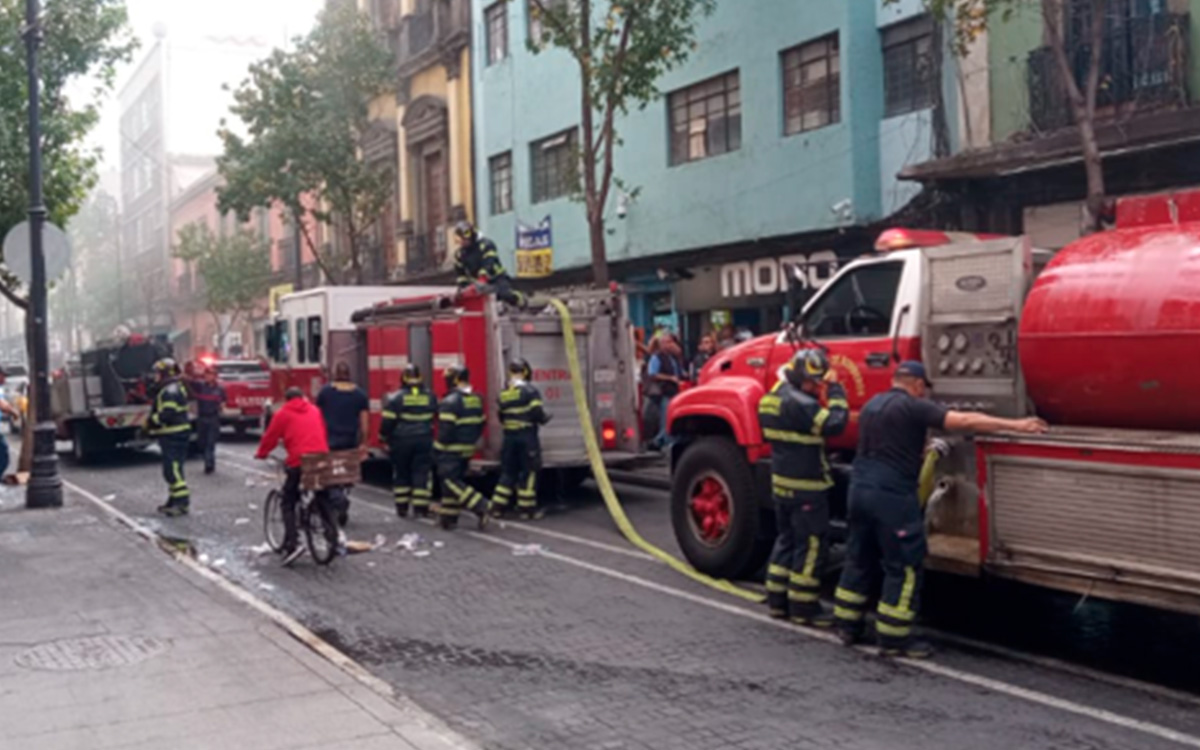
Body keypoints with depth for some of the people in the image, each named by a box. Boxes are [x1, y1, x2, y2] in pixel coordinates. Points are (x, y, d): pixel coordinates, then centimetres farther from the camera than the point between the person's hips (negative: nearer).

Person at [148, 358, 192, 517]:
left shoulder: (170, 391, -16)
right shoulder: (170, 389, 19)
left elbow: (167, 414, -26)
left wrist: (153, 420, -12)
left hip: (174, 436, -11)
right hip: (174, 434, 11)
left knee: (173, 469, -12)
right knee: (171, 469, 17)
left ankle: (182, 503, -14)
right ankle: (173, 501, 25)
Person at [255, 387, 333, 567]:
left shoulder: (283, 415, 8)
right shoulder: (315, 411, 18)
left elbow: (270, 437, 10)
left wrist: (261, 454, 26)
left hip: (298, 461, -4)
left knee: (288, 504, 5)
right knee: (322, 498, 21)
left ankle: (293, 543, -9)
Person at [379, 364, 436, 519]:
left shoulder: (396, 398, -10)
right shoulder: (430, 396, 2)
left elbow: (388, 421, -10)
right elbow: (436, 416, 16)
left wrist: (384, 437, 2)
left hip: (401, 441, -2)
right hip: (424, 441, 2)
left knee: (401, 475, 11)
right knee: (422, 474, 3)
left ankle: (402, 507, 15)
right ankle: (420, 508, -1)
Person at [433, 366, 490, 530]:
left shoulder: (450, 401, -16)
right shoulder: (476, 400, 10)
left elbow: (446, 428, -20)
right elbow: (480, 424, 15)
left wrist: (438, 448, -12)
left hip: (451, 450, -8)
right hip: (467, 450, 8)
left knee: (451, 482, -6)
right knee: (456, 481, 15)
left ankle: (480, 505, -19)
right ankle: (449, 517, 17)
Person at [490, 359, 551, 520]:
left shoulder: (504, 393, 7)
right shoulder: (530, 390, -10)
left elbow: (501, 417, 11)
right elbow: (537, 412, -15)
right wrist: (545, 418, 6)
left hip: (509, 437, 5)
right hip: (527, 437, -5)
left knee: (508, 472, 14)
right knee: (528, 473, 2)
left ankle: (498, 506, 14)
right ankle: (527, 509, 4)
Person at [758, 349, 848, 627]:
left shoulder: (773, 397, 10)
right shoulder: (800, 403, -22)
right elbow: (834, 423, -28)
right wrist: (835, 390, -17)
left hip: (782, 480, 10)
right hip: (806, 486, -10)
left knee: (787, 539, 18)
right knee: (812, 545, -1)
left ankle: (778, 601, 23)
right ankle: (804, 608, 3)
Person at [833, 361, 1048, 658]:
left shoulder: (871, 405, 15)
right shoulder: (913, 407, -9)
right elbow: (964, 421, -15)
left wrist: (919, 450, 41)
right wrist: (1016, 425, -14)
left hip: (860, 488, 8)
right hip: (892, 495, -8)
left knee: (860, 560, 16)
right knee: (904, 567, 0)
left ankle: (848, 626, 23)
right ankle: (894, 638, 2)